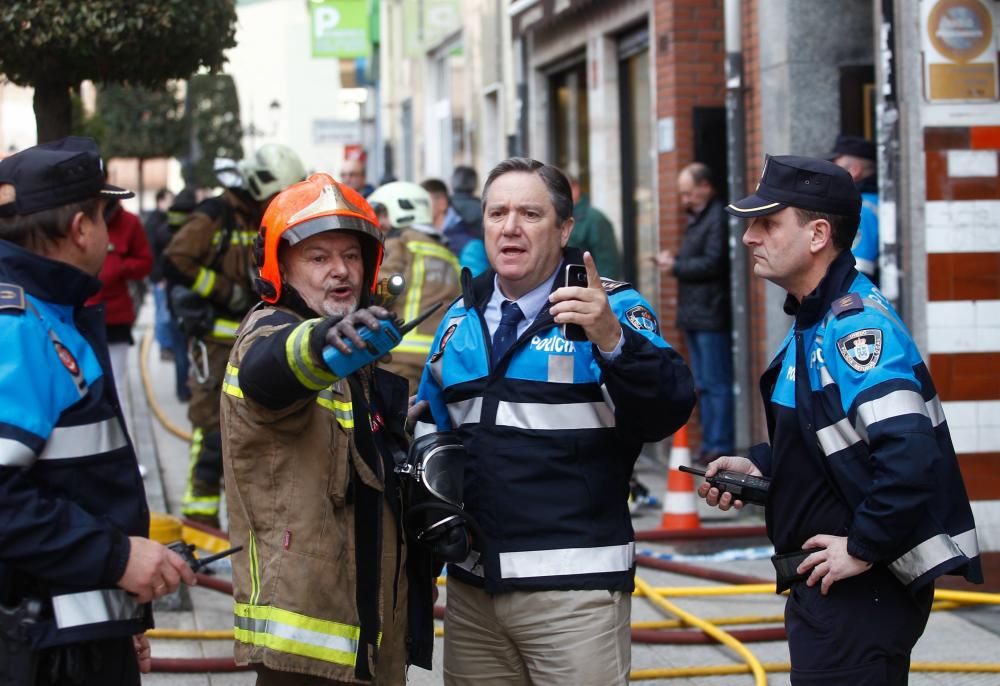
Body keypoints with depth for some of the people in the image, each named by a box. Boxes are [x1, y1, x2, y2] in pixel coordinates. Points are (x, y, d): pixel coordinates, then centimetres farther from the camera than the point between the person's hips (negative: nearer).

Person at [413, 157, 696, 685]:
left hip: (574, 587, -5)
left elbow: (665, 413, -18)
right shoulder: (460, 321, 13)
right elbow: (431, 425, 25)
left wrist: (611, 340, -33)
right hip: (472, 585, 5)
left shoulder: (612, 310, -4)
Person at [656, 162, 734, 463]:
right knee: (703, 383, 12)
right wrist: (673, 260, 6)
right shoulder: (696, 218, 19)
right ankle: (709, 444, 17)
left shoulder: (718, 218, -13)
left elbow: (713, 264, -19)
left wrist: (676, 266, -11)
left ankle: (720, 446, -4)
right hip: (694, 314, 10)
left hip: (711, 315, -10)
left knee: (716, 382, -7)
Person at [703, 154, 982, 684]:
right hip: (821, 584, 10)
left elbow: (910, 455, -31)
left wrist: (863, 550, -22)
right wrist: (760, 466, 9)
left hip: (860, 585, -10)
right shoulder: (814, 321, 11)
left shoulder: (855, 324, -21)